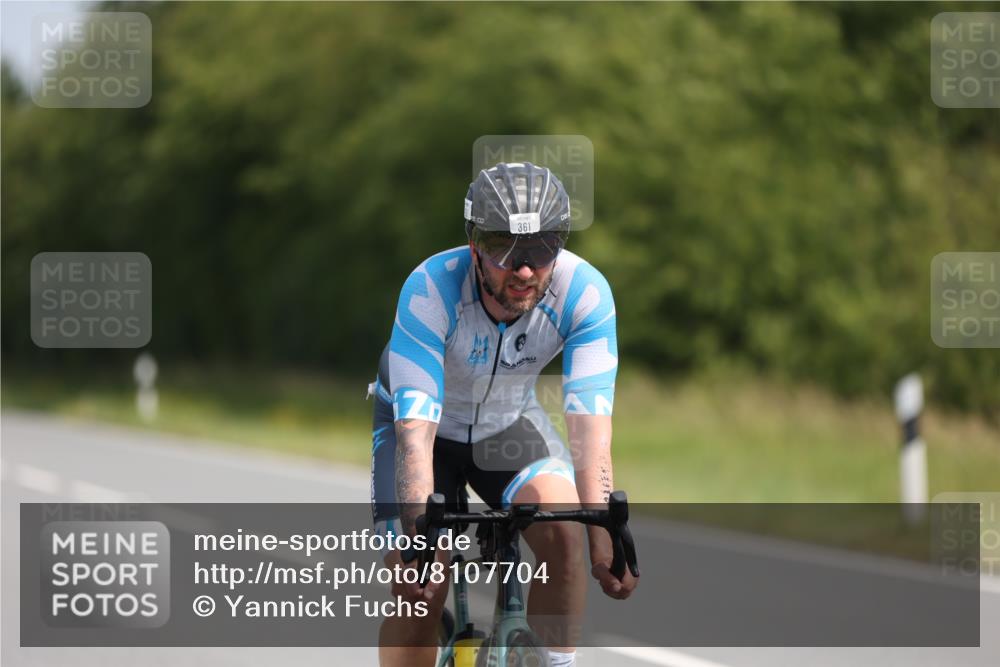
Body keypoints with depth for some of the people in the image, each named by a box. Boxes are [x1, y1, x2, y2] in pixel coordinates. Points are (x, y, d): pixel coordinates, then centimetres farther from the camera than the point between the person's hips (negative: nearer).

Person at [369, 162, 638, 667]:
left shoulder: (585, 293, -30)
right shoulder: (430, 289, -35)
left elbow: (591, 421, -35)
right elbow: (415, 428, -40)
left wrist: (602, 534, -47)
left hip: (510, 421, 2)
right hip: (428, 423, -2)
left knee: (564, 535, -26)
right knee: (419, 587, -16)